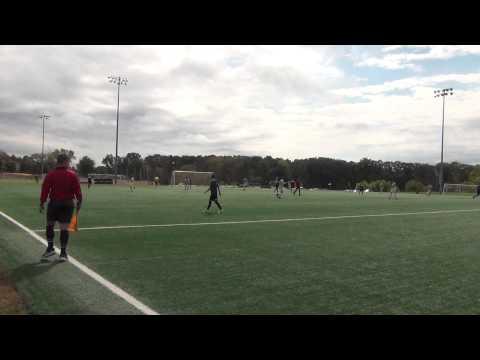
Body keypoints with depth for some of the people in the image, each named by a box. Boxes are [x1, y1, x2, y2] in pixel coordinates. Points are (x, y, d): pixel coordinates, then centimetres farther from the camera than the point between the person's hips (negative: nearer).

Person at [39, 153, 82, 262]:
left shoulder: (50, 175, -2)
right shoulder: (73, 175, -3)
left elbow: (45, 190, -3)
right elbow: (77, 190, -4)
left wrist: (42, 202, 4)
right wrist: (79, 202, 6)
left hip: (54, 203, 0)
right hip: (68, 204, 0)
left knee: (49, 225, 18)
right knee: (64, 228, 2)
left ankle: (50, 248, 21)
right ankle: (63, 252, 6)